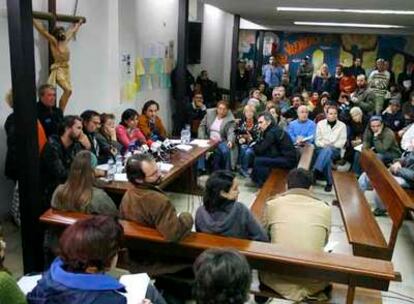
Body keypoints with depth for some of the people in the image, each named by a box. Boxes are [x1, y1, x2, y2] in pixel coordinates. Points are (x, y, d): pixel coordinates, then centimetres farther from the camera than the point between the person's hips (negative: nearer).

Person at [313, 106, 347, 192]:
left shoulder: (342, 125, 9)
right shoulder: (320, 123, 11)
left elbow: (342, 141, 2)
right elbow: (317, 140, 7)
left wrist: (332, 146, -13)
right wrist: (324, 145, -11)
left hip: (336, 150, -1)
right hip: (321, 148, 1)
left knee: (328, 150, -39)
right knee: (327, 157, -36)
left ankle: (315, 171, -49)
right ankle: (329, 182, -33)